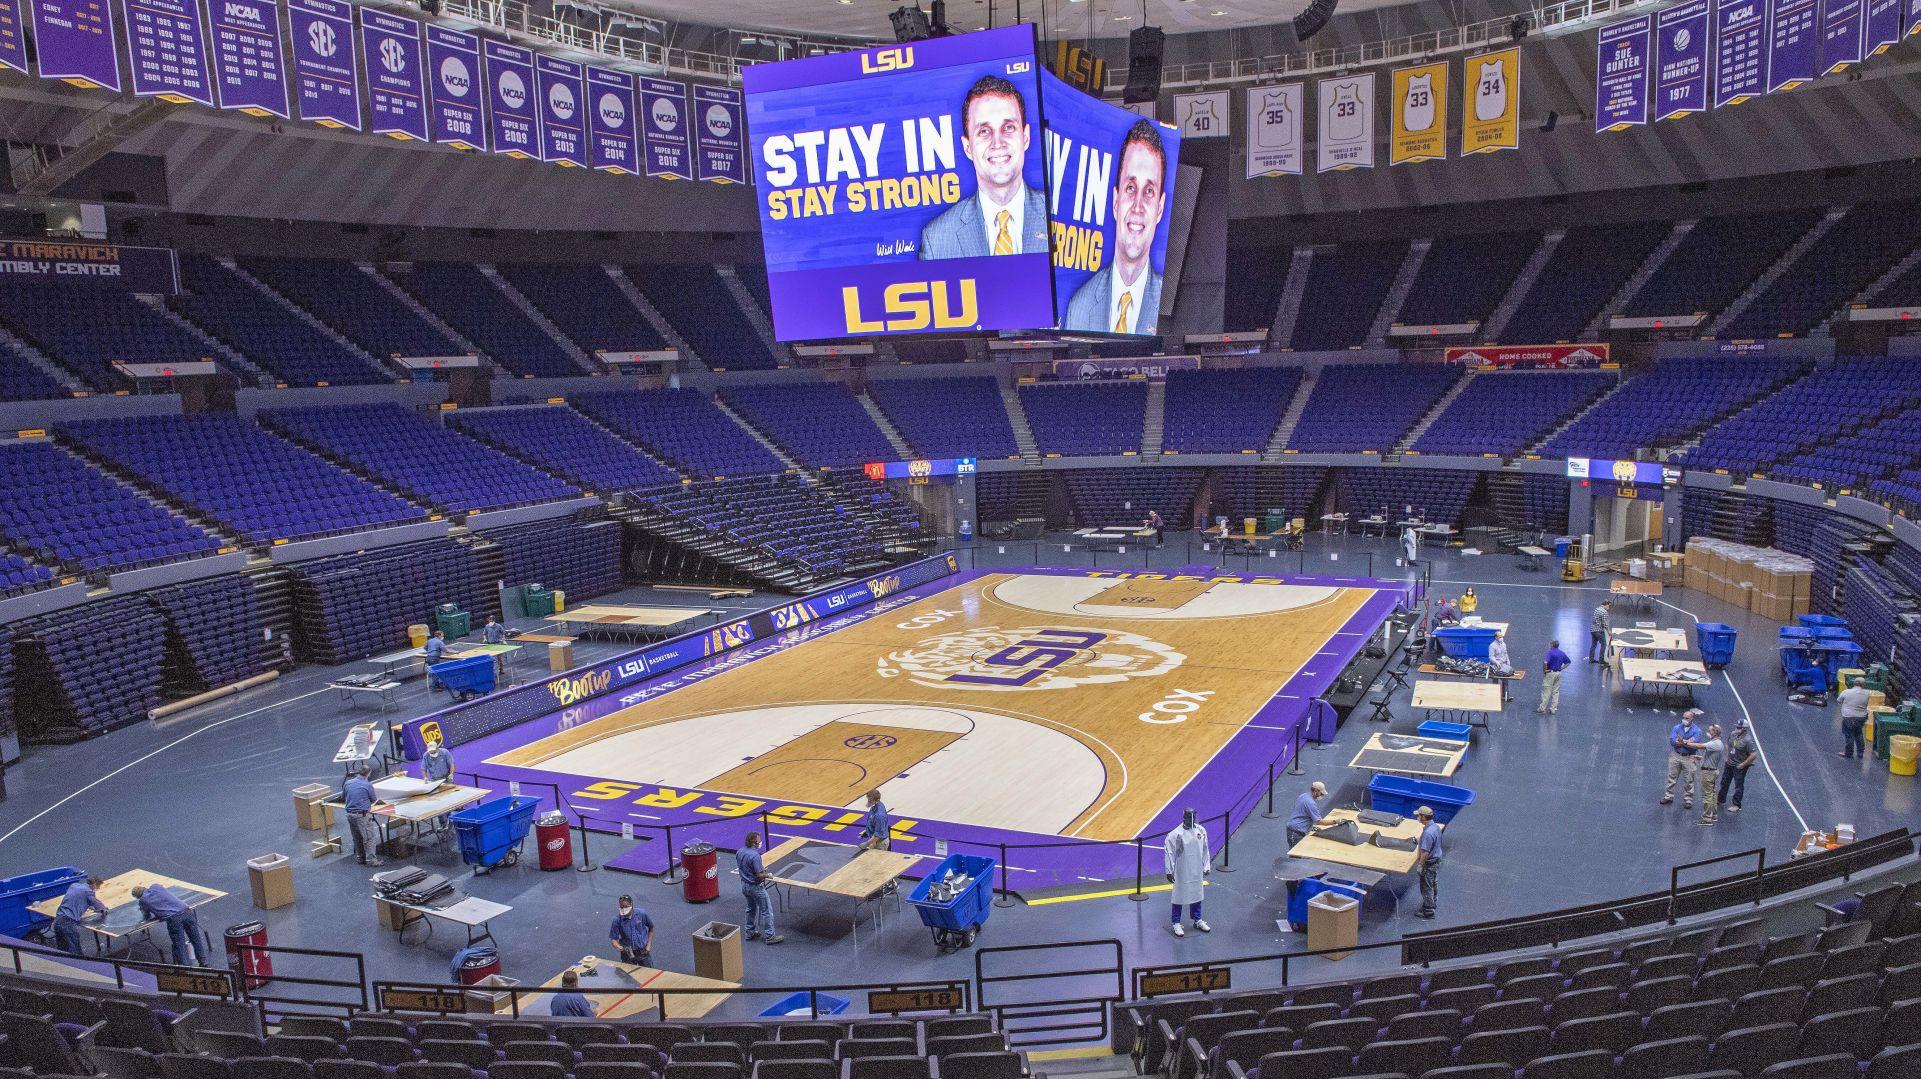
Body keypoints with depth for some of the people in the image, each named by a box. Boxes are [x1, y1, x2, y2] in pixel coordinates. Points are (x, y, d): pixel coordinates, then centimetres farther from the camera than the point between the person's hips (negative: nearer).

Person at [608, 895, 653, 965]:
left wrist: (649, 944, -2)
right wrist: (617, 946, -30)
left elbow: (651, 928, 4)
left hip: (643, 952, 0)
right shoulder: (617, 920, -14)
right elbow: (613, 938, -9)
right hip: (627, 953, 0)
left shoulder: (641, 914, -12)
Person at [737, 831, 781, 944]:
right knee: (766, 911, 3)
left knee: (751, 909, 24)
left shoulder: (739, 852, -4)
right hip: (756, 887, -8)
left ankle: (750, 933, 33)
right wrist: (767, 874, -6)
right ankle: (770, 936, 8)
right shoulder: (755, 855, -29)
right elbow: (760, 875, -27)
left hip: (744, 885, 8)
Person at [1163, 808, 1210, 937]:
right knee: (1179, 896, 6)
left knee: (1196, 895, 19)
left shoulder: (1201, 831, -2)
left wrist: (1206, 867, 11)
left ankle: (1197, 920, 36)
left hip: (1197, 872, 5)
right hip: (1181, 872, -5)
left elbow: (1205, 850, 9)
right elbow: (1169, 852, -14)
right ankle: (1176, 924, 21)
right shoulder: (1176, 834, -18)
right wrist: (1169, 871, -13)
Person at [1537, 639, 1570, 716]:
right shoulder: (1562, 653, 9)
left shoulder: (1551, 652, -16)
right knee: (1555, 691, 12)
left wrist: (1544, 670, -14)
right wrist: (1561, 668, 13)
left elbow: (1545, 662, -29)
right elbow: (1568, 662, 22)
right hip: (1558, 673, 7)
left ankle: (1542, 709, 0)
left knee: (1546, 692, -3)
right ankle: (1553, 709, 13)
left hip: (1550, 673, -7)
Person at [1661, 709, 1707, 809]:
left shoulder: (1696, 730, -4)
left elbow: (1694, 745, -16)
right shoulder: (1676, 728, 4)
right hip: (1676, 756, 3)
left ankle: (1688, 800, 14)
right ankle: (1668, 797, 18)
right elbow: (1672, 741, -10)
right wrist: (1687, 742, -15)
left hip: (1689, 758, -3)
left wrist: (1682, 741, -13)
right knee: (1671, 778, 9)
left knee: (1688, 781, 4)